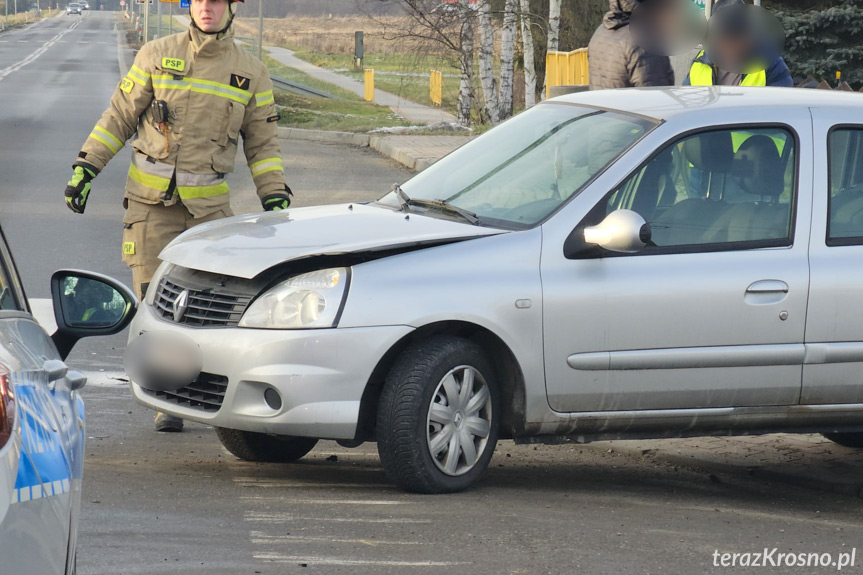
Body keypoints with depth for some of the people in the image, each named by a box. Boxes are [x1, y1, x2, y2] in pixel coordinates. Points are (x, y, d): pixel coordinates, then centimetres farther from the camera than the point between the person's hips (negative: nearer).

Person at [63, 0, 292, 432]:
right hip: (150, 200, 0)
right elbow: (119, 116, 7)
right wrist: (86, 166, 2)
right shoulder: (157, 56, 1)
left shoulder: (250, 73, 4)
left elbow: (262, 143, 9)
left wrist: (275, 198, 0)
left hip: (208, 202, 0)